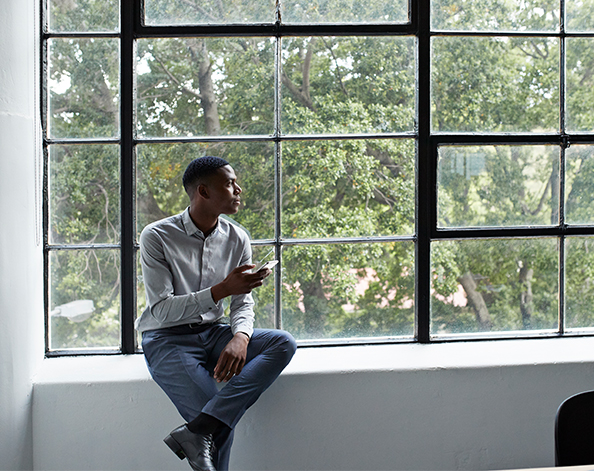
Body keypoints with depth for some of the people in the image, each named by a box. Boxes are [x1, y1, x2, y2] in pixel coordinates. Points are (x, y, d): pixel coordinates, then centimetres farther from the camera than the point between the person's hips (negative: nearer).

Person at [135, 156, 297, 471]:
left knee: (283, 342, -24)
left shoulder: (236, 239, 7)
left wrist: (240, 338, -20)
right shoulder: (157, 237, -9)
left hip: (212, 333, 6)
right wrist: (222, 289, -26)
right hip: (167, 339, -6)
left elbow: (242, 303, 4)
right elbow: (162, 310, -15)